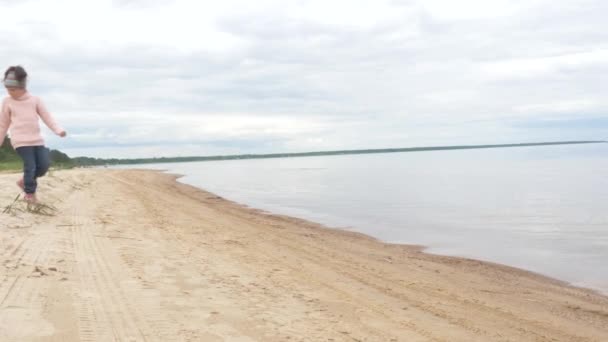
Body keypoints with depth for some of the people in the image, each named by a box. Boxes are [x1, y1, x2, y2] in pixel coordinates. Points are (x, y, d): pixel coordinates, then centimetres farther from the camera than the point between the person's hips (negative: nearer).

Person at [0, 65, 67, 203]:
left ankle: (24, 182, 20)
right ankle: (29, 192, 6)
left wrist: (58, 130, -12)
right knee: (30, 166, -12)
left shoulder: (35, 100, 7)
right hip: (21, 140, -3)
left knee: (44, 164, -3)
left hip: (37, 140, 3)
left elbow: (47, 117, 3)